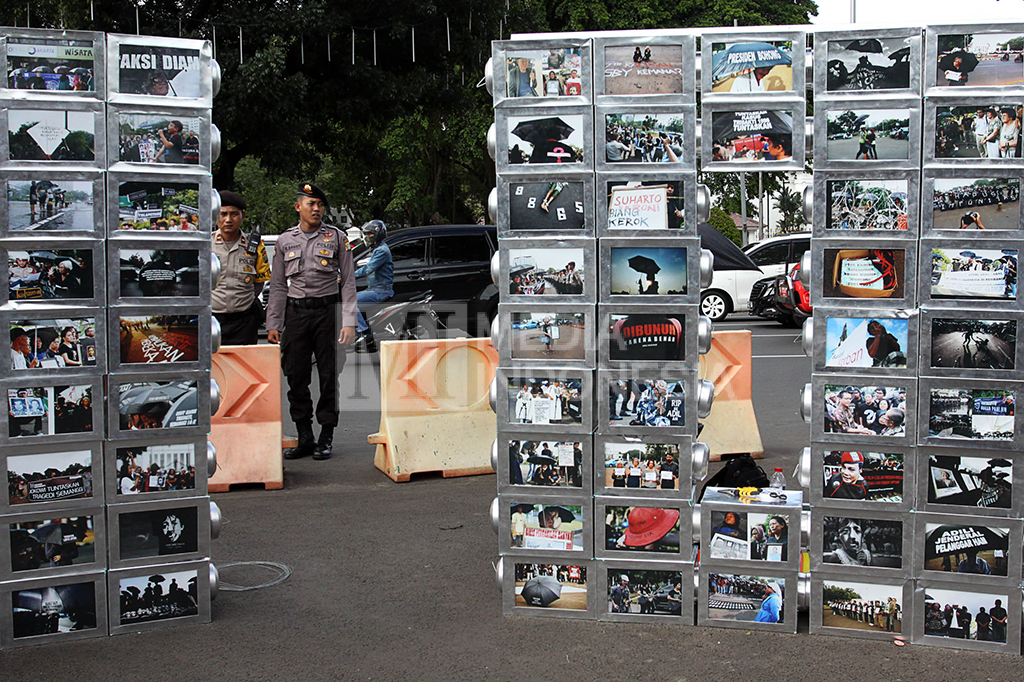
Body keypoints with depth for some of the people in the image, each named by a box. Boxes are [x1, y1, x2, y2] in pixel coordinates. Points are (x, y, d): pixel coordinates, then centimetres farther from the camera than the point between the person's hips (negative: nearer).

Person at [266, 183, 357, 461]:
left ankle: (326, 438, 7)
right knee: (296, 376, 2)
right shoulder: (285, 241, 11)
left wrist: (349, 322, -7)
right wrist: (273, 324, 6)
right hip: (295, 313, 2)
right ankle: (304, 437, 10)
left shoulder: (336, 238, 4)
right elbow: (277, 286, 13)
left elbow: (348, 282, 2)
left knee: (329, 375, -1)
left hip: (328, 311, -2)